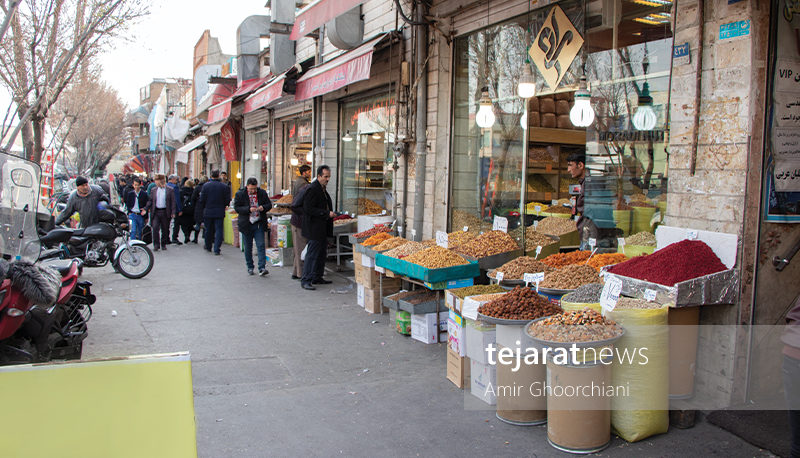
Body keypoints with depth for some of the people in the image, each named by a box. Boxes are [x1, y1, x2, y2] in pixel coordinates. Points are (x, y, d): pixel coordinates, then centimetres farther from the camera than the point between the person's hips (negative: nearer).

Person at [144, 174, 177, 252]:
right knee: (155, 228, -8)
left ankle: (163, 244, 21)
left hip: (165, 212, -2)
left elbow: (173, 202, -1)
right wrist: (147, 208, -2)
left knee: (165, 229, 6)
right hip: (156, 212, 2)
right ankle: (156, 245, -2)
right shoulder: (154, 190, 10)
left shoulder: (170, 190, 0)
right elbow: (150, 200, 11)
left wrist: (173, 212, -8)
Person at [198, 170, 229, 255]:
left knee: (208, 230, 15)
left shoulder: (205, 185, -5)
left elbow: (202, 199, -3)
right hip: (219, 212, -1)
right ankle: (216, 250, -5)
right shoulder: (224, 186, -7)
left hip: (208, 211, 1)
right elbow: (227, 200, -5)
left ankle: (208, 247, 29)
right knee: (218, 230, 1)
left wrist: (204, 208, 15)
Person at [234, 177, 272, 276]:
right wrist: (249, 209, -22)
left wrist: (263, 207, -15)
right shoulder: (240, 194, -4)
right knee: (248, 247, 9)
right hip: (246, 224, 0)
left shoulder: (262, 193, 1)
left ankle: (262, 268, -9)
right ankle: (250, 267, 23)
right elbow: (236, 208, -8)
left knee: (261, 245, -7)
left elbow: (269, 204, 8)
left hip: (259, 224, 0)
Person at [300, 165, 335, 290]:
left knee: (322, 253, 15)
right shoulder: (312, 189, -16)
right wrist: (326, 213, -21)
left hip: (322, 228, 10)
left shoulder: (322, 189, 15)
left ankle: (317, 277, 24)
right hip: (314, 228, -10)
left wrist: (331, 213, 12)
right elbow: (308, 209, -21)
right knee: (312, 254, -8)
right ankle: (305, 280, -3)